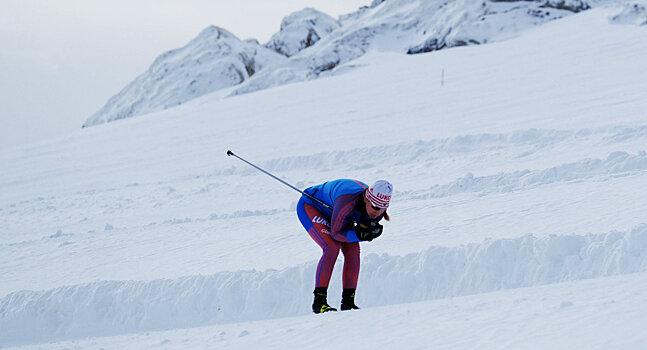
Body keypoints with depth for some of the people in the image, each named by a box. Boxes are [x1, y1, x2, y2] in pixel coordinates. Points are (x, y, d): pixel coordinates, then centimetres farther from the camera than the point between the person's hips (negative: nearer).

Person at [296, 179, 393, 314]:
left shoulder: (378, 209, -22)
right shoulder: (348, 202, -43)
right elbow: (336, 233, -33)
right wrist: (359, 234, -44)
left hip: (331, 212, 7)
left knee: (353, 249, -12)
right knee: (332, 247, -26)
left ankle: (348, 302, -6)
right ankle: (319, 302, -22)